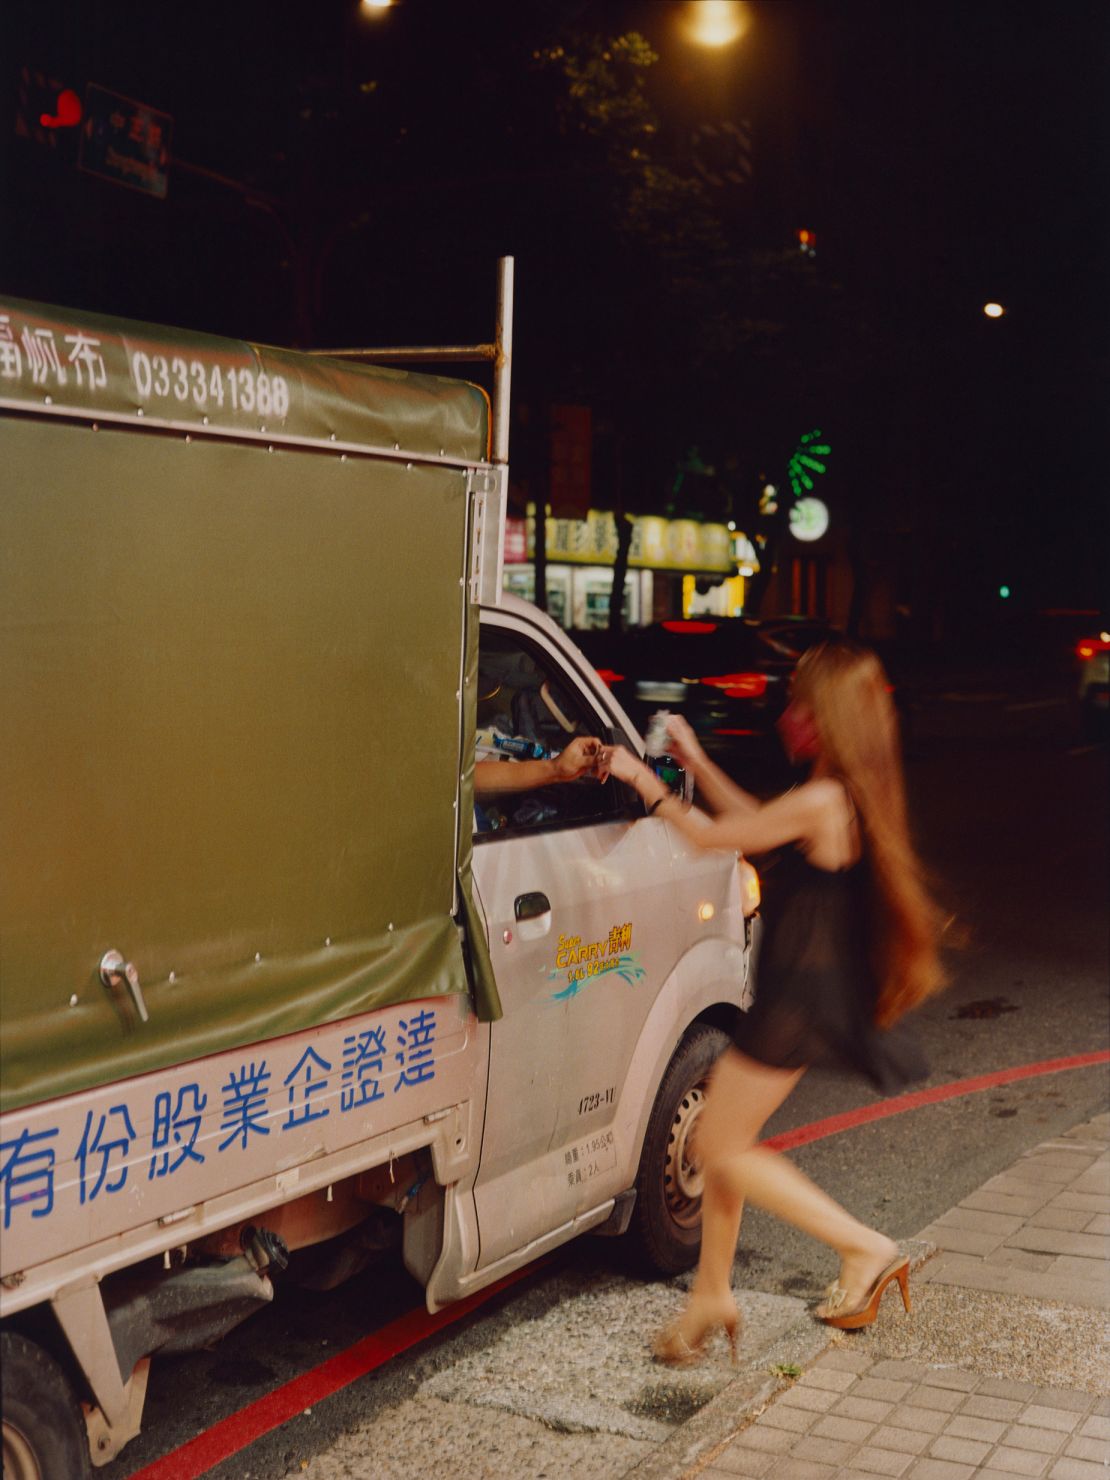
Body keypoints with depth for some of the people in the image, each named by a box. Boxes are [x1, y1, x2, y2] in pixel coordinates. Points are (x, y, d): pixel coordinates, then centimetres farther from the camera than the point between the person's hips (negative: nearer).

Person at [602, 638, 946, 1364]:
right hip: (803, 995, 10)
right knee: (726, 1142, 16)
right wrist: (696, 761, 23)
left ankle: (867, 1248, 6)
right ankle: (712, 1294, 28)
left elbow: (713, 836, -12)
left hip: (800, 1001, -10)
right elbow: (757, 824, 20)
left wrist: (644, 781, 1)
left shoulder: (822, 801, -22)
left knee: (723, 1146, 2)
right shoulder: (853, 797, 7)